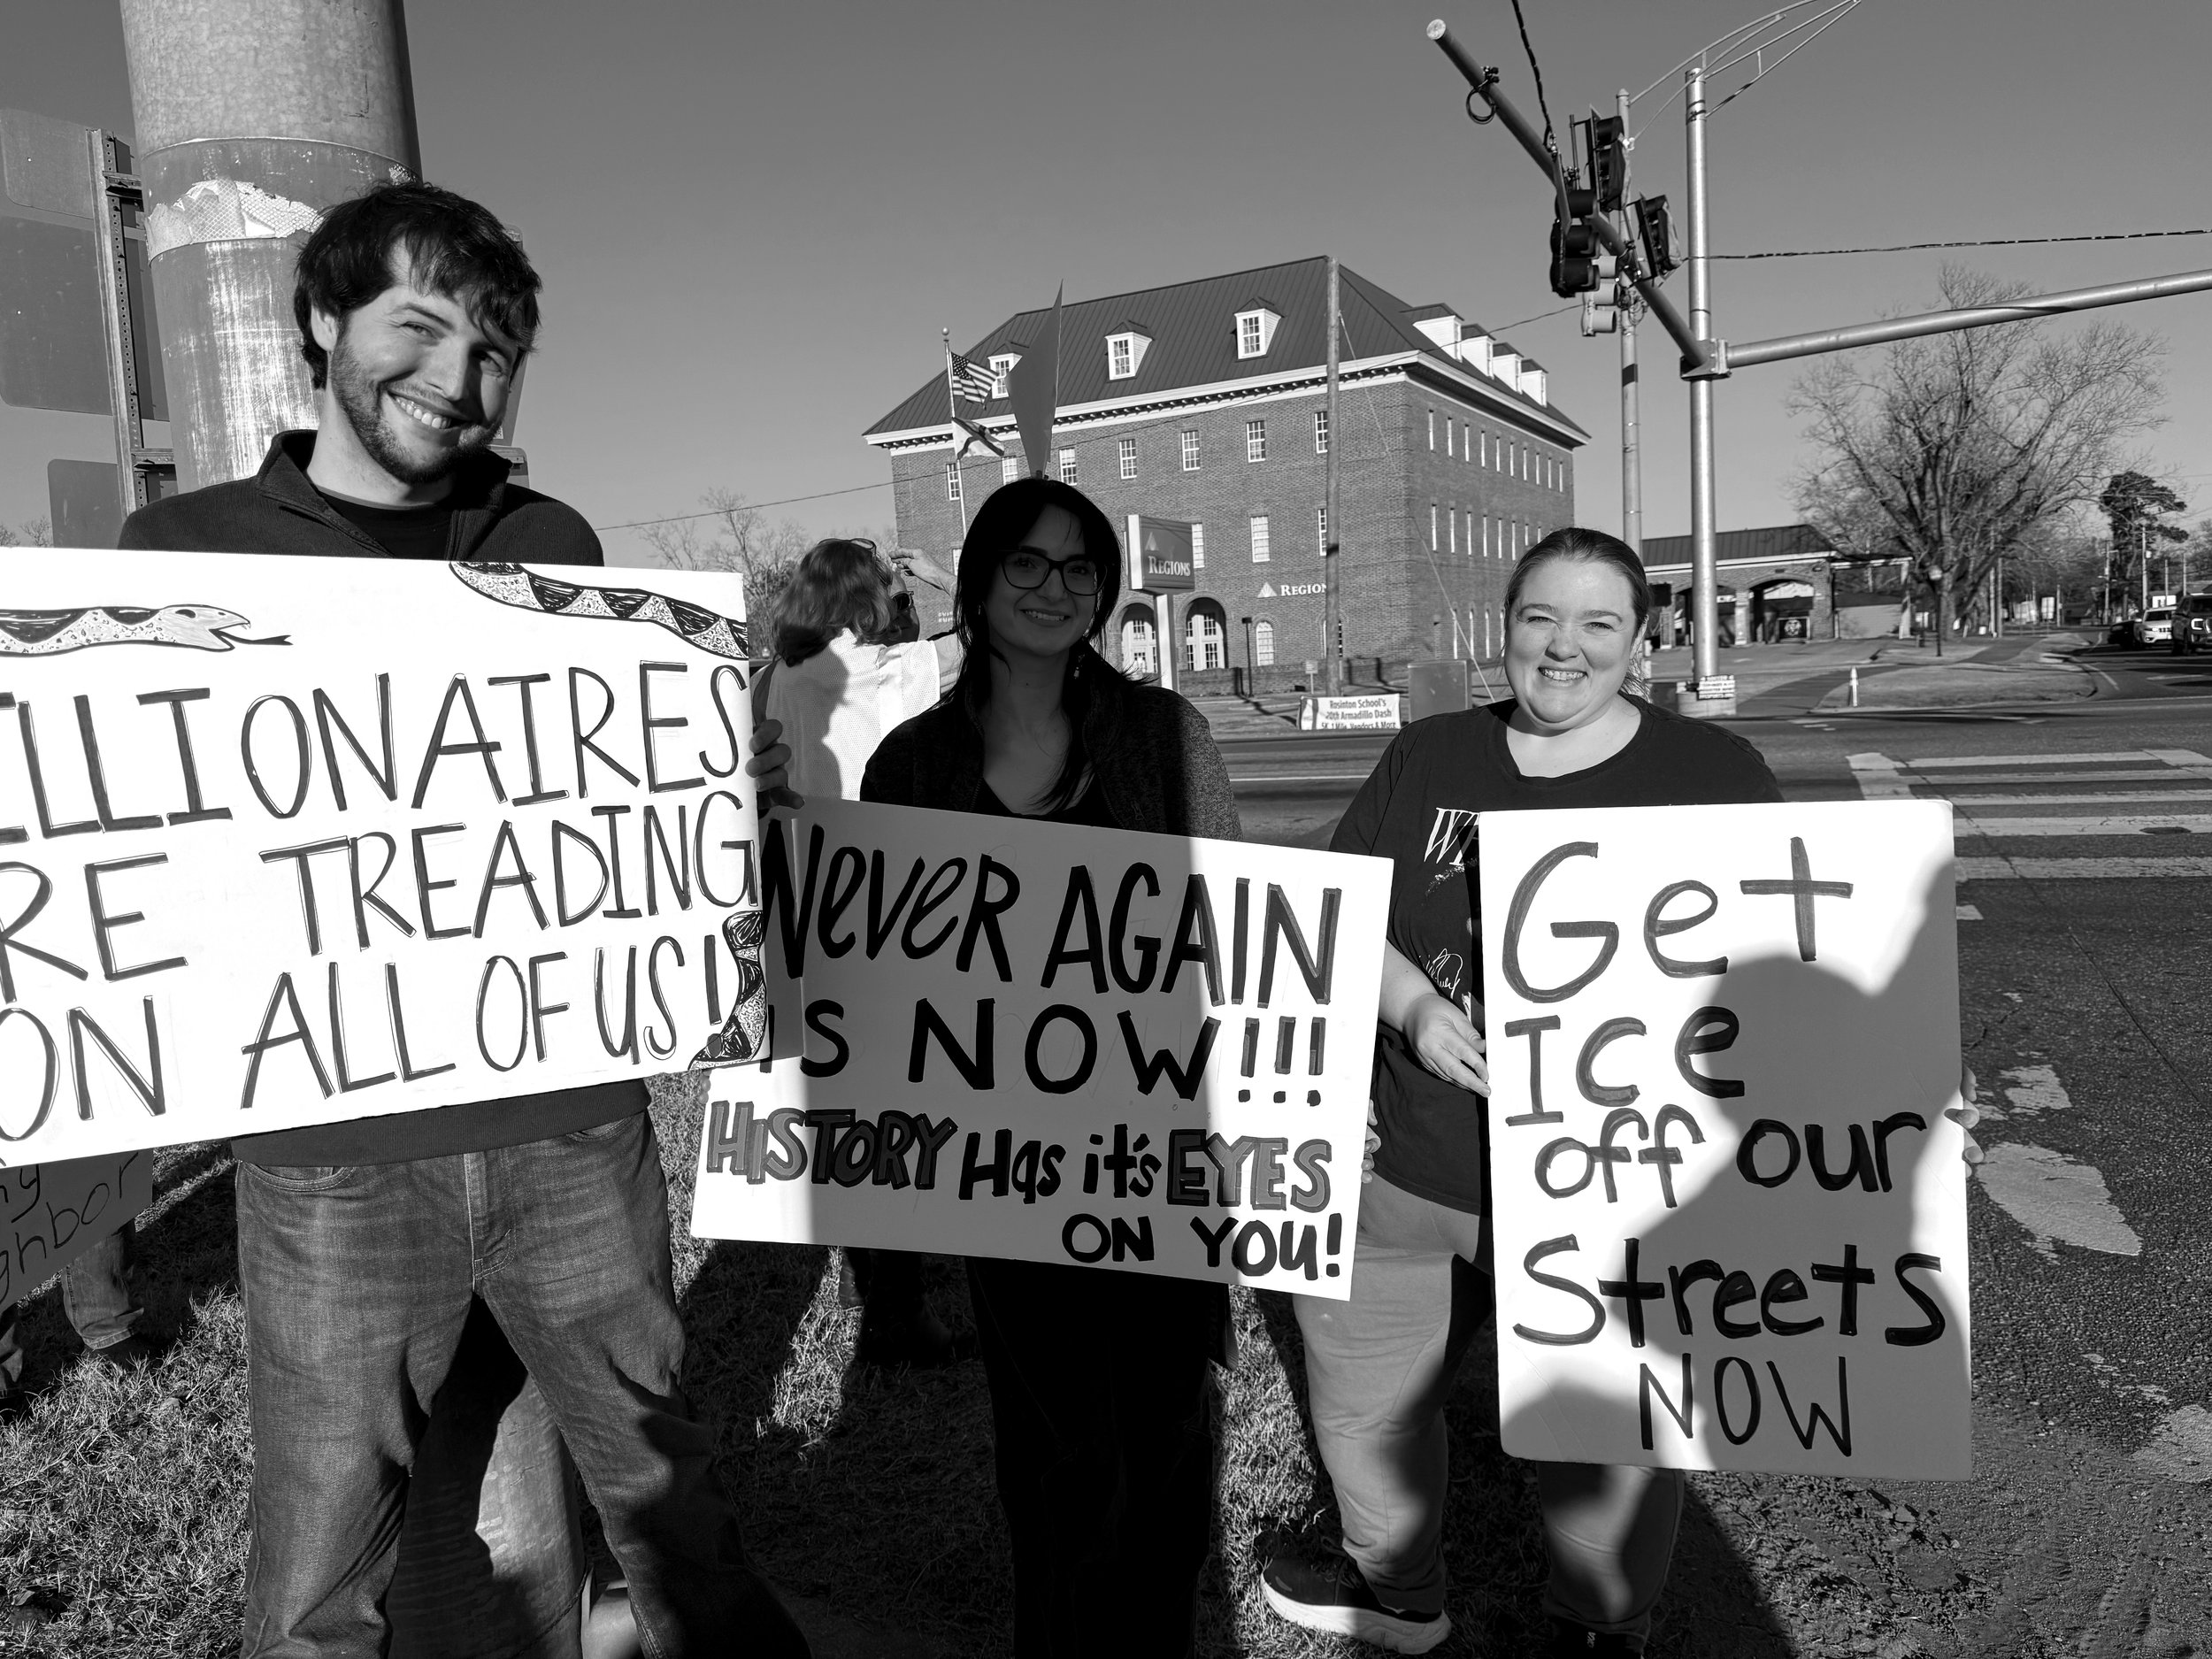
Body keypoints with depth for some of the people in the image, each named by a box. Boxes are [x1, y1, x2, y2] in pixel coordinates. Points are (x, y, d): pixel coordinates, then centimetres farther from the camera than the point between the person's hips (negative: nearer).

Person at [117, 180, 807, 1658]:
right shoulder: (185, 547, 2)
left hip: (573, 1118, 2)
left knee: (664, 1480, 16)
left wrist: (732, 775, -5)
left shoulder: (551, 544, 7)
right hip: (335, 1150, -1)